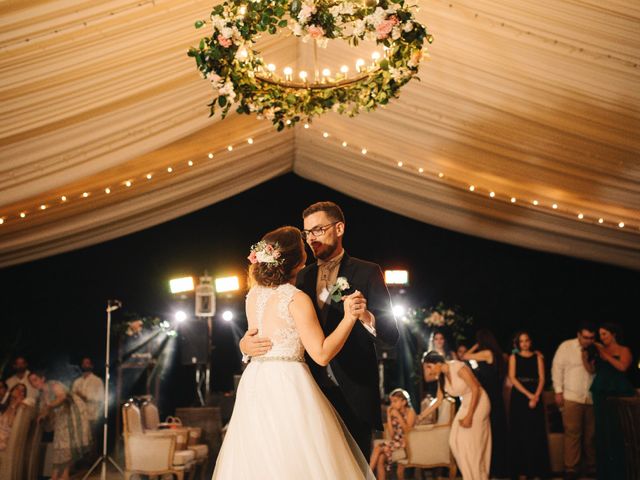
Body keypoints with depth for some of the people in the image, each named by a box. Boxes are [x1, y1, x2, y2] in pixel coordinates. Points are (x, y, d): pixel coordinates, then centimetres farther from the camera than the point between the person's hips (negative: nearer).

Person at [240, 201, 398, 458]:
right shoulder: (303, 277, 13)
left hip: (353, 396, -4)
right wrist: (246, 343, -9)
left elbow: (391, 334, -6)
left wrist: (365, 316, -26)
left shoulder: (366, 272, -1)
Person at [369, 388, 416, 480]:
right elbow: (392, 435, 5)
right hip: (396, 442, 5)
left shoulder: (410, 412, -4)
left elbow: (408, 432, -16)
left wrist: (399, 417, -16)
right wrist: (389, 417, 1)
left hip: (407, 443, -5)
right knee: (380, 457, -23)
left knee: (378, 448, -25)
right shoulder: (394, 414, 11)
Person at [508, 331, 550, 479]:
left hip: (535, 397, 1)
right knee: (520, 433, -2)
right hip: (519, 397, -1)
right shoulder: (514, 357, 7)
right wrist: (528, 394, -13)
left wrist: (535, 396, -14)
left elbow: (542, 379, 2)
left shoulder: (537, 357, 10)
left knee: (536, 433, -2)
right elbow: (512, 378, -3)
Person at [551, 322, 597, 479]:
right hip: (571, 398, -3)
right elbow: (557, 368, 0)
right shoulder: (566, 346, 0)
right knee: (573, 433, -5)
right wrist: (558, 391, -4)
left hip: (591, 398, 3)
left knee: (591, 434, 7)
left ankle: (591, 467, 18)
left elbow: (593, 371, 10)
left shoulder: (594, 351, 8)